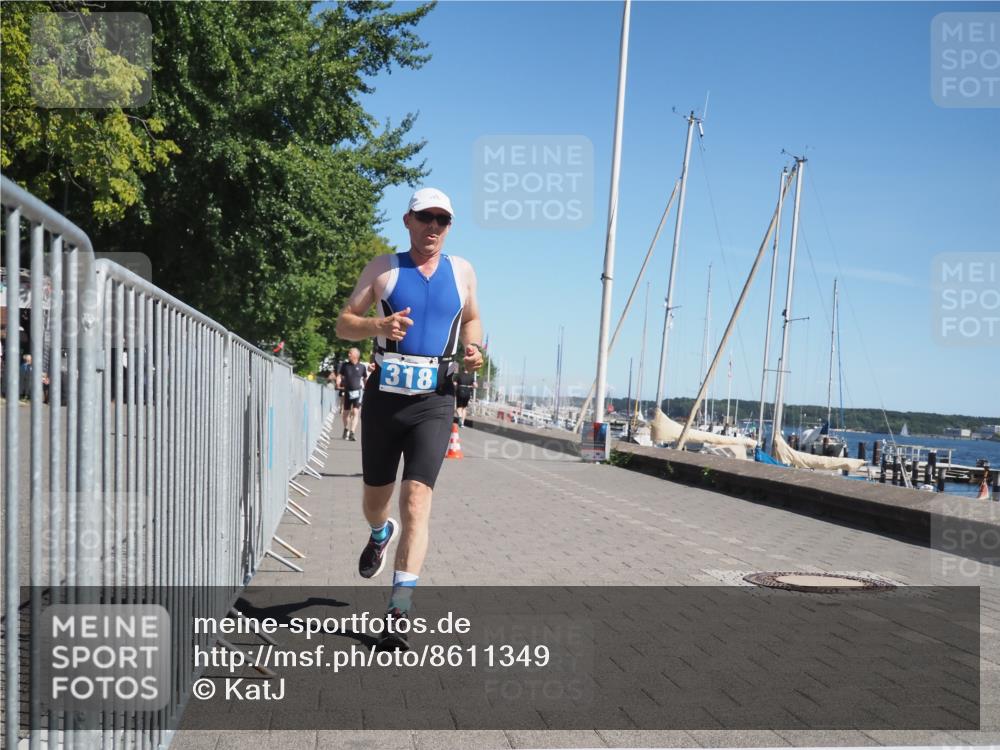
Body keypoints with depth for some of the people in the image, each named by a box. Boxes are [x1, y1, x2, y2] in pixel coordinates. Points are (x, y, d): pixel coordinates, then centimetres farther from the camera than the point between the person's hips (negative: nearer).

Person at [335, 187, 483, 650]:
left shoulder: (461, 272, 9)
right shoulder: (383, 269, 3)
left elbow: (471, 318, 25)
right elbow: (343, 323, 3)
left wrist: (472, 348, 4)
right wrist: (378, 325, -18)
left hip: (434, 403, 0)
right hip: (384, 397, 1)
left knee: (416, 499, -14)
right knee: (375, 499, 13)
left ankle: (399, 613, -12)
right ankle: (382, 534, 51)